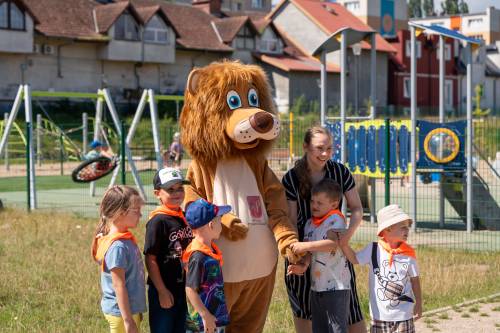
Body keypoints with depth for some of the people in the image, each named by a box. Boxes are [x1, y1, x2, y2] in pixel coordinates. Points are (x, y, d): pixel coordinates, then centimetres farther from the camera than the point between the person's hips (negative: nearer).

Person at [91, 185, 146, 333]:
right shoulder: (118, 246, -22)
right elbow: (118, 285, -22)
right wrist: (128, 320, -22)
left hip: (130, 309, 9)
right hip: (121, 312, -9)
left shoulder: (125, 239, 6)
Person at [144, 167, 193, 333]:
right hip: (164, 290, -7)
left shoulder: (186, 218, 5)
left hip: (183, 288, 7)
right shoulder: (157, 221, -15)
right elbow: (150, 259, -16)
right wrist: (162, 291, -17)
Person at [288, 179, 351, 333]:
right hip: (316, 286, 8)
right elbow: (308, 252, 9)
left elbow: (334, 243, -25)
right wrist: (302, 265, -12)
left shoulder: (335, 219, -9)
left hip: (336, 286, -8)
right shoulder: (309, 223, 12)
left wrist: (305, 246, -27)